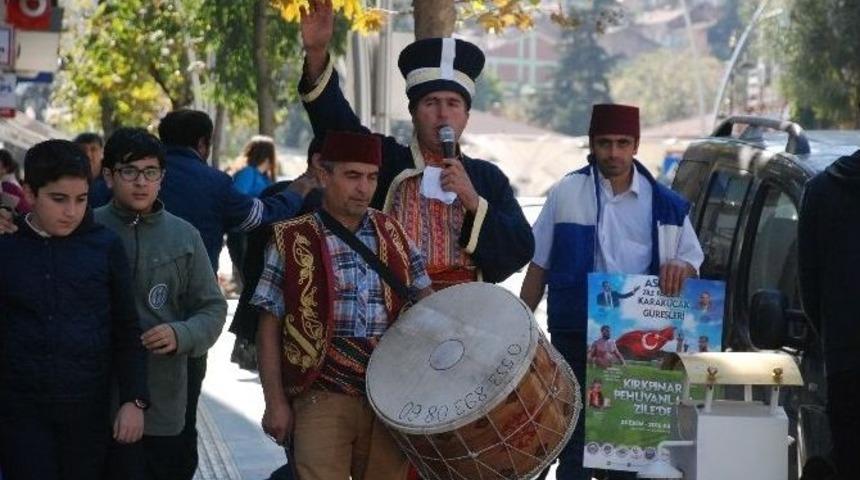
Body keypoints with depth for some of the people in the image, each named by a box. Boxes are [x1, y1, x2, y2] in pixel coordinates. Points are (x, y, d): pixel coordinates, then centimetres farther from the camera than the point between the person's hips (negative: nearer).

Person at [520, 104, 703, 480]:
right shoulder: (567, 194, 5)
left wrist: (680, 267, -10)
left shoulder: (665, 204, 8)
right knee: (574, 441, -2)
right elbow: (538, 267, 9)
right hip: (574, 336, -1)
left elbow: (692, 261, 15)